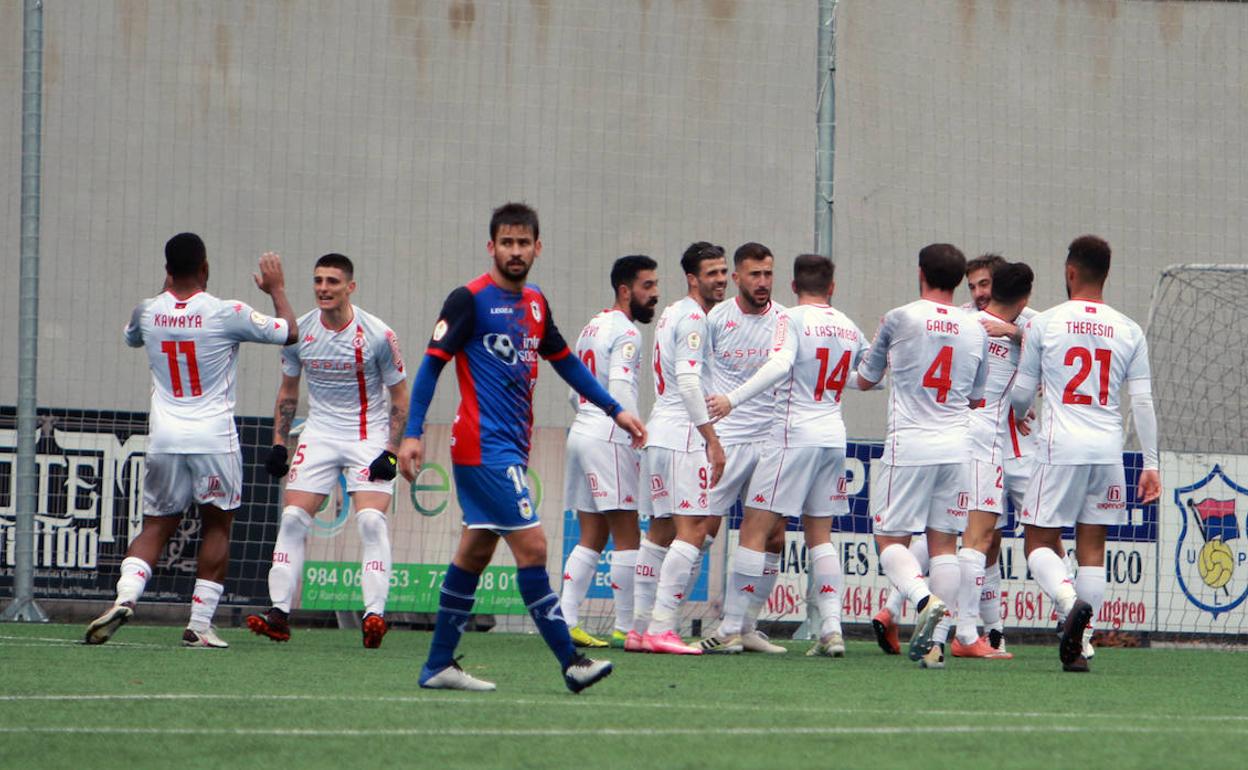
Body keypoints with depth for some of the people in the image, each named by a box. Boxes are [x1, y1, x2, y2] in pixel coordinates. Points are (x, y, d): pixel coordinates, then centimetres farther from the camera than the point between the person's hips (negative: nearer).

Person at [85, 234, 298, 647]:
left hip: (164, 438, 3)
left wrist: (167, 289, 36)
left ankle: (126, 595, -14)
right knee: (216, 526, 9)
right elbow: (290, 332, 2)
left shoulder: (148, 312, 2)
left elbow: (131, 337, 28)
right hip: (213, 438, -3)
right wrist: (276, 289, 19)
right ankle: (200, 624, 4)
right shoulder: (227, 314, -9)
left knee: (156, 526, 11)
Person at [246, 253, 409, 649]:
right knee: (293, 519, -6)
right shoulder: (299, 332, -2)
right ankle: (279, 613, -3)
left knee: (371, 520, -18)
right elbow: (288, 390, 13)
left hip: (369, 435, -3)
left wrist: (390, 451, -12)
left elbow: (399, 397, -4)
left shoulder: (378, 335, -12)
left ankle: (374, 614, -20)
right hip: (319, 434, 3)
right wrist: (279, 442, 6)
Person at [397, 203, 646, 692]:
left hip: (511, 447, 8)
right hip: (484, 445, -8)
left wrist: (615, 410, 23)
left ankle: (439, 666, 17)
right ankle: (570, 662, -12)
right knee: (531, 546, -12)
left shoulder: (536, 304, 13)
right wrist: (412, 435, -15)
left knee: (475, 551, 11)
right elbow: (432, 364, -9)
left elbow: (566, 362, 25)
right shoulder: (470, 300, -9)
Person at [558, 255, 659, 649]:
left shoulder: (591, 328, 20)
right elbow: (620, 389, -20)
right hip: (608, 437, -9)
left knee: (592, 538, 9)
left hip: (581, 429, 9)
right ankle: (624, 628, -5)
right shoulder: (625, 332, -9)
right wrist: (638, 434, -22)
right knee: (626, 537, -5)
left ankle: (566, 620, 2)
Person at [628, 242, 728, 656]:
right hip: (683, 435, -10)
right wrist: (712, 438, -18)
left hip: (657, 434, 10)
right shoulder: (693, 319, -10)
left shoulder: (671, 315, 20)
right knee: (692, 530, -11)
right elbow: (688, 381, -19)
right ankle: (661, 628, -17)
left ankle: (640, 629, 12)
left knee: (660, 531, 12)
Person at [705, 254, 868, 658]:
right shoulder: (849, 328, 10)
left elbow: (780, 365, -24)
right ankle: (831, 628, 1)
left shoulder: (792, 320, -8)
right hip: (834, 436, 6)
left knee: (755, 529, -1)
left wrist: (732, 399, -27)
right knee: (820, 533, 12)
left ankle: (731, 628, -1)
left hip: (793, 434, -6)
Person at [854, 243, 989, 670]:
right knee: (944, 542, 7)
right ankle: (936, 642, 2)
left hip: (908, 446, -4)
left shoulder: (900, 319, -4)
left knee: (890, 539, 1)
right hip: (956, 447, 4)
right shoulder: (975, 330, 7)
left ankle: (924, 599, -26)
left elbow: (865, 379, 9)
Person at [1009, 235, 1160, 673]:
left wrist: (1016, 417, 29)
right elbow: (1143, 402, 3)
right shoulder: (1129, 332, 6)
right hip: (1108, 448, 3)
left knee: (1039, 542, 4)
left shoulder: (1044, 324, 0)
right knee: (1092, 547, 7)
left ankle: (1070, 602, -25)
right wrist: (1150, 464, 6)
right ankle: (1078, 644, 1)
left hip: (1061, 448, -3)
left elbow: (1021, 394, 6)